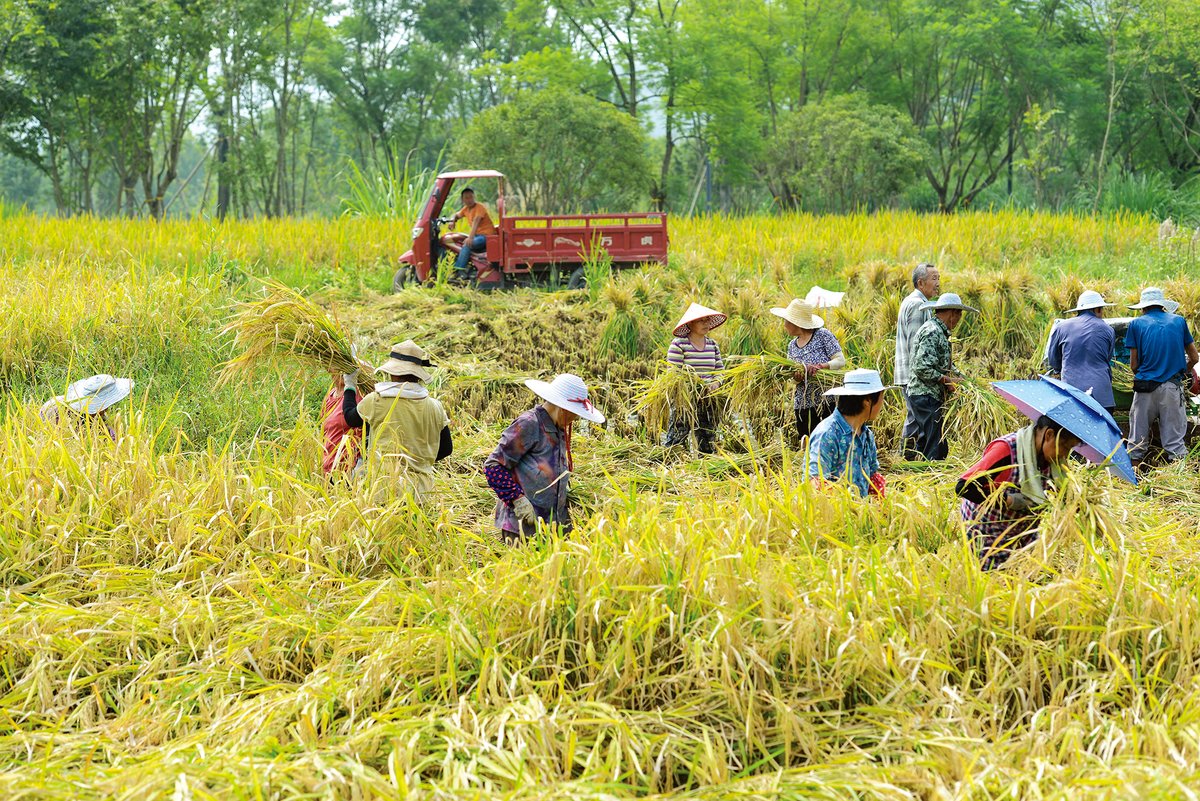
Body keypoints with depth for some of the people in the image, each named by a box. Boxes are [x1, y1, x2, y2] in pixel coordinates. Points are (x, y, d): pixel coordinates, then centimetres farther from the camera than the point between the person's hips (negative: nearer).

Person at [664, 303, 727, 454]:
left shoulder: (712, 345, 11)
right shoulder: (678, 344, -7)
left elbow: (720, 371, 14)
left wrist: (715, 383, -8)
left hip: (708, 400, 6)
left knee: (707, 444, 10)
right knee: (677, 441, -6)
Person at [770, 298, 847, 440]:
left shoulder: (822, 335, -3)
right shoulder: (792, 346, 14)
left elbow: (841, 361, -8)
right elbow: (795, 379, 12)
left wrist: (820, 367, -24)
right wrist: (796, 377, -13)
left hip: (829, 401, -6)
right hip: (804, 405, 6)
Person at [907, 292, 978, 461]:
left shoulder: (940, 332, 17)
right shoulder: (932, 332, -17)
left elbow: (944, 364, 24)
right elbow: (921, 368, -25)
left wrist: (960, 377, 9)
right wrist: (947, 380, -16)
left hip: (925, 396, 11)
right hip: (926, 396, -11)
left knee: (925, 443, 17)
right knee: (936, 448, -10)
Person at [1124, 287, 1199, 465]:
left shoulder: (1136, 324, 5)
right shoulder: (1179, 321, 10)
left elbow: (1133, 365, 4)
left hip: (1145, 386, -1)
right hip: (1174, 387, 1)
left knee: (1138, 438, 9)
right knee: (1174, 436, 3)